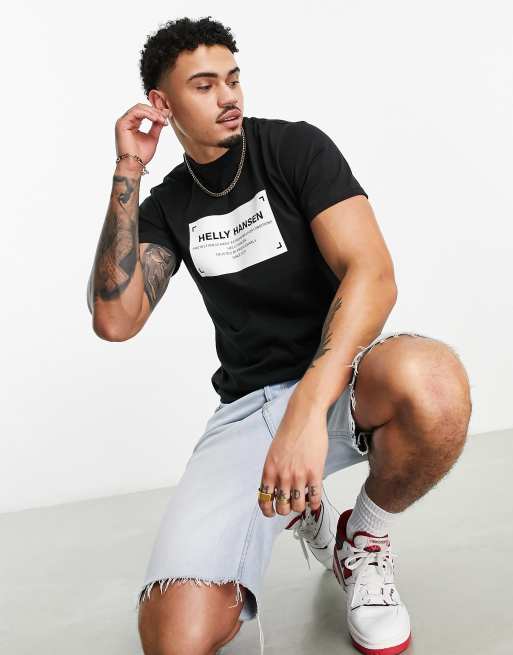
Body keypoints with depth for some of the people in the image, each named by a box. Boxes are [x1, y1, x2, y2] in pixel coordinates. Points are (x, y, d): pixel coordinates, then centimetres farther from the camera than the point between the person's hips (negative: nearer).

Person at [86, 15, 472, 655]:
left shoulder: (296, 147, -1)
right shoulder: (168, 204, 10)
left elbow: (373, 273, -16)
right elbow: (114, 320, -4)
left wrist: (308, 408, -30)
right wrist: (128, 174, -5)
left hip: (340, 381, -1)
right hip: (248, 405, 2)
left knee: (430, 382, -40)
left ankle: (362, 539, -4)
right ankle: (299, 508, 13)